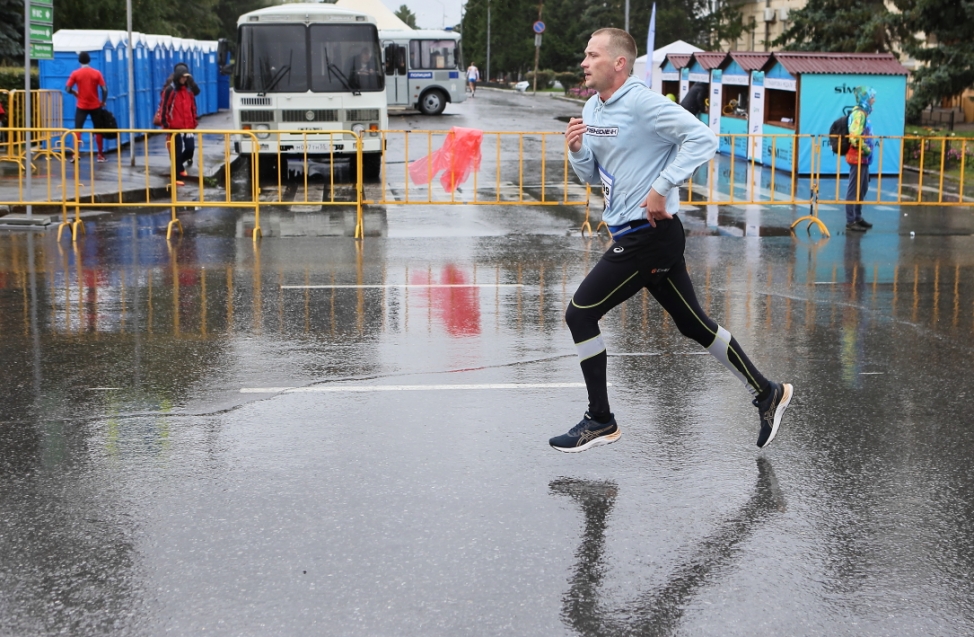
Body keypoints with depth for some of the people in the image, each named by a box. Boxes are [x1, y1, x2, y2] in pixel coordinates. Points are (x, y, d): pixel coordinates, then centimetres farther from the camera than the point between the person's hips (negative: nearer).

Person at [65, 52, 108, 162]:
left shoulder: (75, 73, -5)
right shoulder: (97, 73, -4)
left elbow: (68, 89, -6)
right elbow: (104, 89, -8)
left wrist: (75, 93, 13)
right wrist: (103, 102, 6)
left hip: (81, 106, -1)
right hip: (95, 106, 1)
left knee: (77, 130, 4)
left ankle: (76, 155, -6)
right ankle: (101, 155, 11)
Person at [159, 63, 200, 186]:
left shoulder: (189, 89, 10)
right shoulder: (170, 89, -9)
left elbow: (193, 106, 16)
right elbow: (164, 107, -10)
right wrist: (165, 124, -13)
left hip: (188, 126, 5)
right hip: (175, 127, -5)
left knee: (190, 148, 3)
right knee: (177, 151, -1)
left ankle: (179, 165, 33)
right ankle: (178, 177, 6)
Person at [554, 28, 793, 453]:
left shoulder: (642, 103, -16)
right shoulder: (592, 108, 11)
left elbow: (703, 138, -22)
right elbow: (591, 175, 18)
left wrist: (662, 187, -23)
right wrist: (577, 149, -2)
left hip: (648, 234, -9)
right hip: (632, 235, 9)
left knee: (579, 314, -7)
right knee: (694, 324, 15)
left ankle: (600, 422, 4)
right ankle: (767, 394, 26)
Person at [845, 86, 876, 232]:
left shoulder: (864, 112, 14)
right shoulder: (859, 113, -17)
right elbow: (855, 137, -26)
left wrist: (870, 147, 10)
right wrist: (867, 149, -16)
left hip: (863, 157, 10)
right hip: (857, 156, -10)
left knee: (863, 188, 19)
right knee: (854, 189, -7)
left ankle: (857, 217, 29)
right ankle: (850, 222, -5)